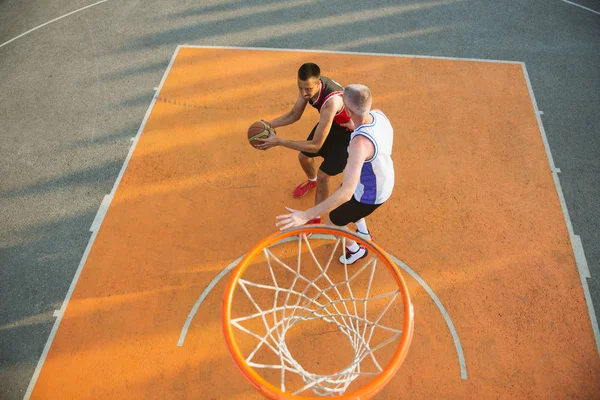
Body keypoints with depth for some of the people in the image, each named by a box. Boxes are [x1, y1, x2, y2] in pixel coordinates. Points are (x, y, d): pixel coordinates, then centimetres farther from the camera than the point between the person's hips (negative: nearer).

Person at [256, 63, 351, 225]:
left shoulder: (331, 102, -44)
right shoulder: (307, 85, -21)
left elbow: (316, 145, -40)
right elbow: (294, 114, -4)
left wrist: (279, 141, -41)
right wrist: (270, 124, -21)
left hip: (348, 131, -7)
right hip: (330, 122, 7)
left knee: (322, 175, -9)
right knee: (303, 156, 16)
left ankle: (316, 219, 14)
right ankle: (312, 181, 52)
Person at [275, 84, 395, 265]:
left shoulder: (360, 142, -42)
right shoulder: (379, 115, -16)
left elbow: (346, 192, -46)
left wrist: (306, 215, -46)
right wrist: (355, 128, 24)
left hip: (369, 194, -8)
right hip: (384, 181, 8)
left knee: (332, 222, 17)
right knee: (343, 200, 35)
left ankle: (355, 250, 45)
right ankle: (363, 233, 54)